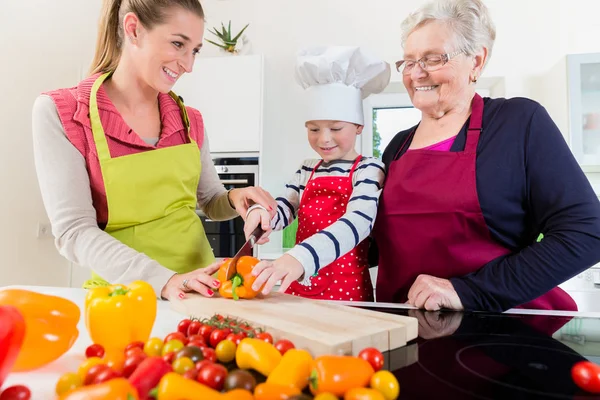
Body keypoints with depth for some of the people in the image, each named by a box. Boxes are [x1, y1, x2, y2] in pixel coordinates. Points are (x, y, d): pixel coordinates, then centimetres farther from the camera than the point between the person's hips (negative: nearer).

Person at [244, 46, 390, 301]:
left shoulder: (368, 170, -8)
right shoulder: (307, 170, 10)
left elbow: (358, 222, -24)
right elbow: (282, 210, 7)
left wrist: (299, 258, -40)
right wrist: (260, 212, -18)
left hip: (346, 292, -4)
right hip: (297, 288, 5)